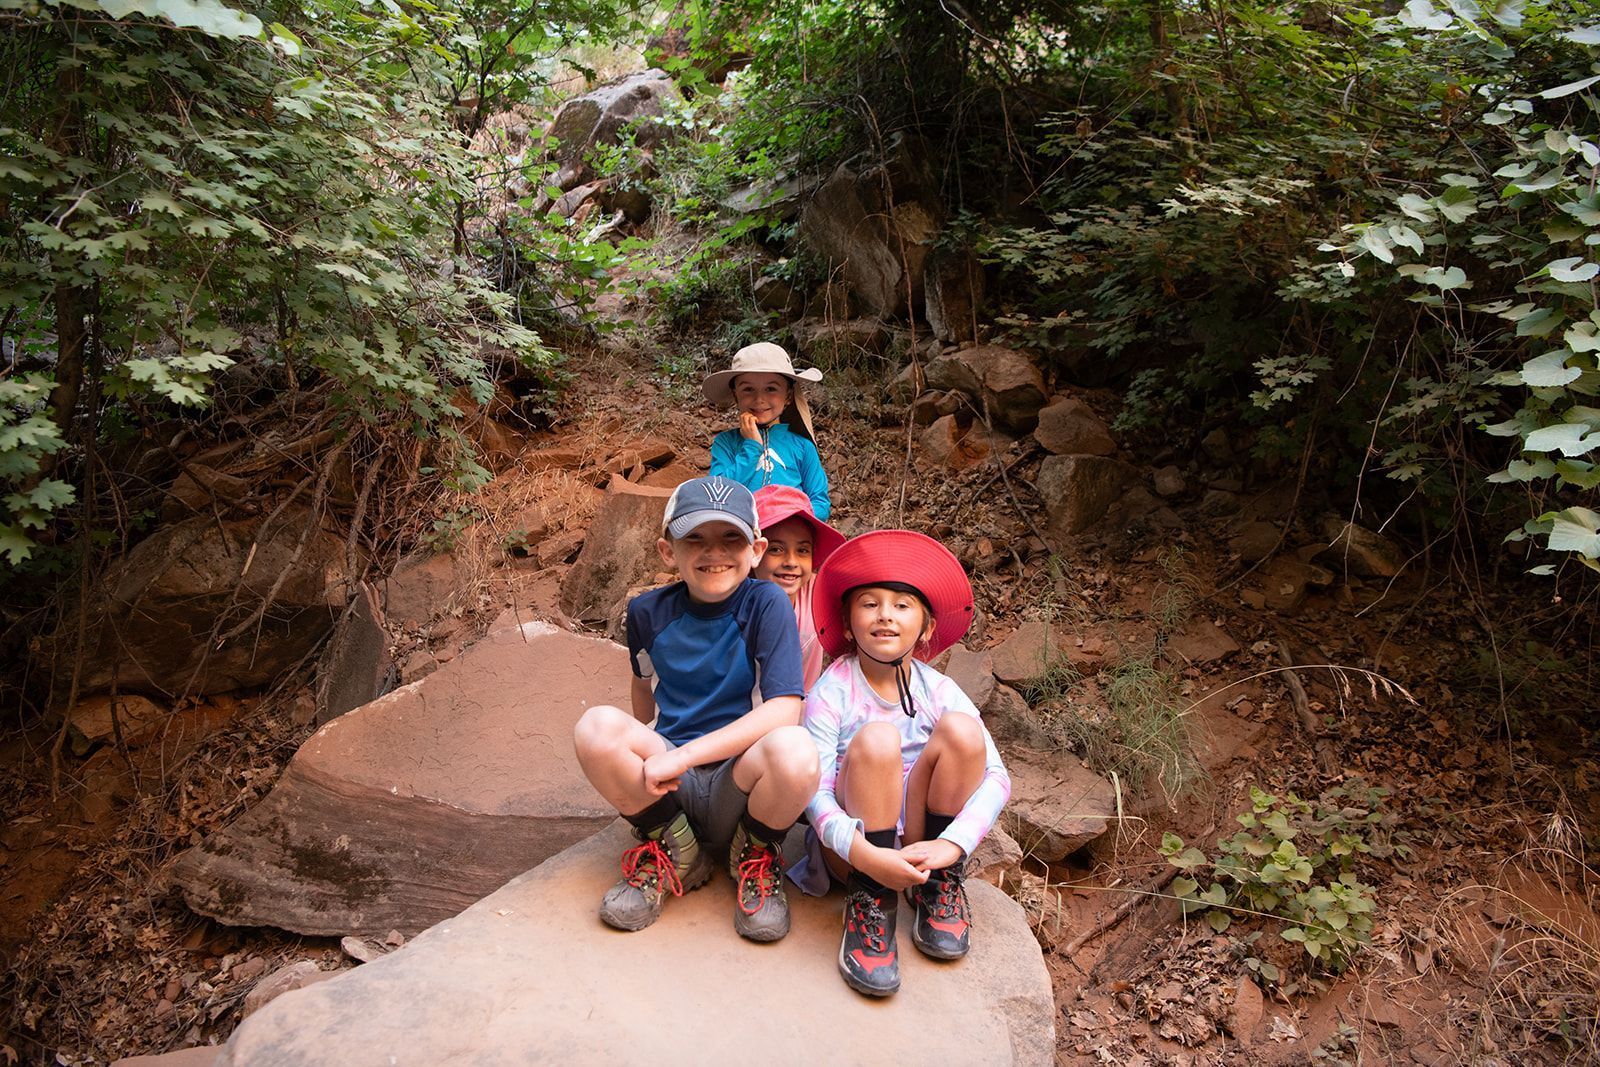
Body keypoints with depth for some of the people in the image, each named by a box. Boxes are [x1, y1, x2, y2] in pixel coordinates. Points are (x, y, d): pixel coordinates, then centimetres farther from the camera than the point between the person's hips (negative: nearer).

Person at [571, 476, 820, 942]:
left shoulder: (766, 604, -11)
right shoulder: (648, 612, 0)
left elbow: (783, 711, -21)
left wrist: (685, 755, -25)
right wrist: (641, 756, 12)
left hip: (739, 780, -3)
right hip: (667, 781, 3)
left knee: (794, 750, -36)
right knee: (596, 726, -25)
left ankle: (756, 856, 1)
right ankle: (675, 854, 0)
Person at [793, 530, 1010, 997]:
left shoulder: (938, 691, -3)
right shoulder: (832, 692, -10)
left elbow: (996, 778, -11)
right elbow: (814, 792, -20)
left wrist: (952, 843, -28)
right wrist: (864, 853, -37)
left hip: (919, 844, 3)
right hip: (851, 846, -3)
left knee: (961, 730, -20)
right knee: (876, 738, -30)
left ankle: (938, 885, -6)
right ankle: (869, 902, -19)